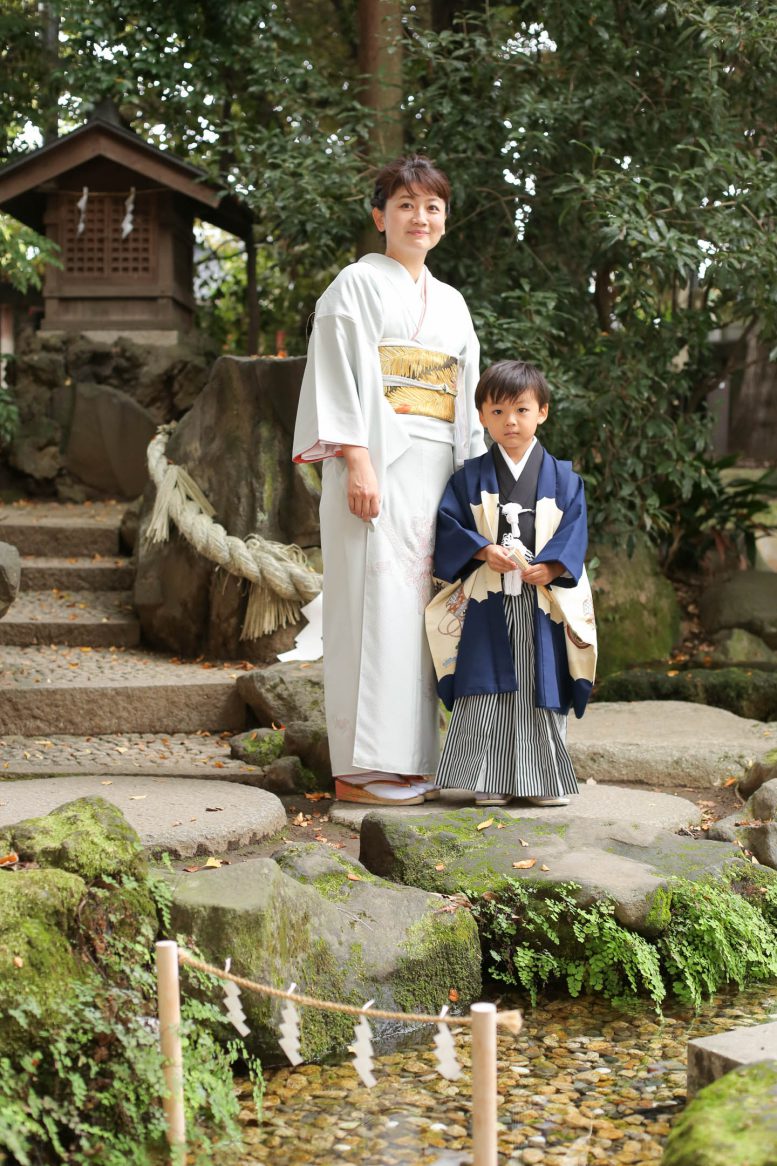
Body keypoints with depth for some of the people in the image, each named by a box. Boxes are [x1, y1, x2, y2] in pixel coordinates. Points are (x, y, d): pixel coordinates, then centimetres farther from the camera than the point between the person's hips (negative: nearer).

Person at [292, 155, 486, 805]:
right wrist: (357, 463, -18)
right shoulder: (358, 284, 3)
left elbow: (466, 400, 21)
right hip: (379, 469, -6)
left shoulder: (451, 303, 22)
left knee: (417, 608, 5)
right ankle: (362, 767, -5)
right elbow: (338, 375, -7)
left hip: (435, 475, 6)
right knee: (375, 603, -9)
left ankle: (410, 759, 10)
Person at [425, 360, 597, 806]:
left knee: (542, 691, 4)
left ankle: (546, 780, 14)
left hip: (543, 603, 0)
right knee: (487, 690, -3)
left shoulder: (562, 478, 6)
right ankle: (491, 782, 5)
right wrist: (484, 551, -16)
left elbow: (574, 531, 0)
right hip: (486, 604, 0)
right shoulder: (470, 477, 6)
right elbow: (449, 527, 1)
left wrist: (550, 566, -17)